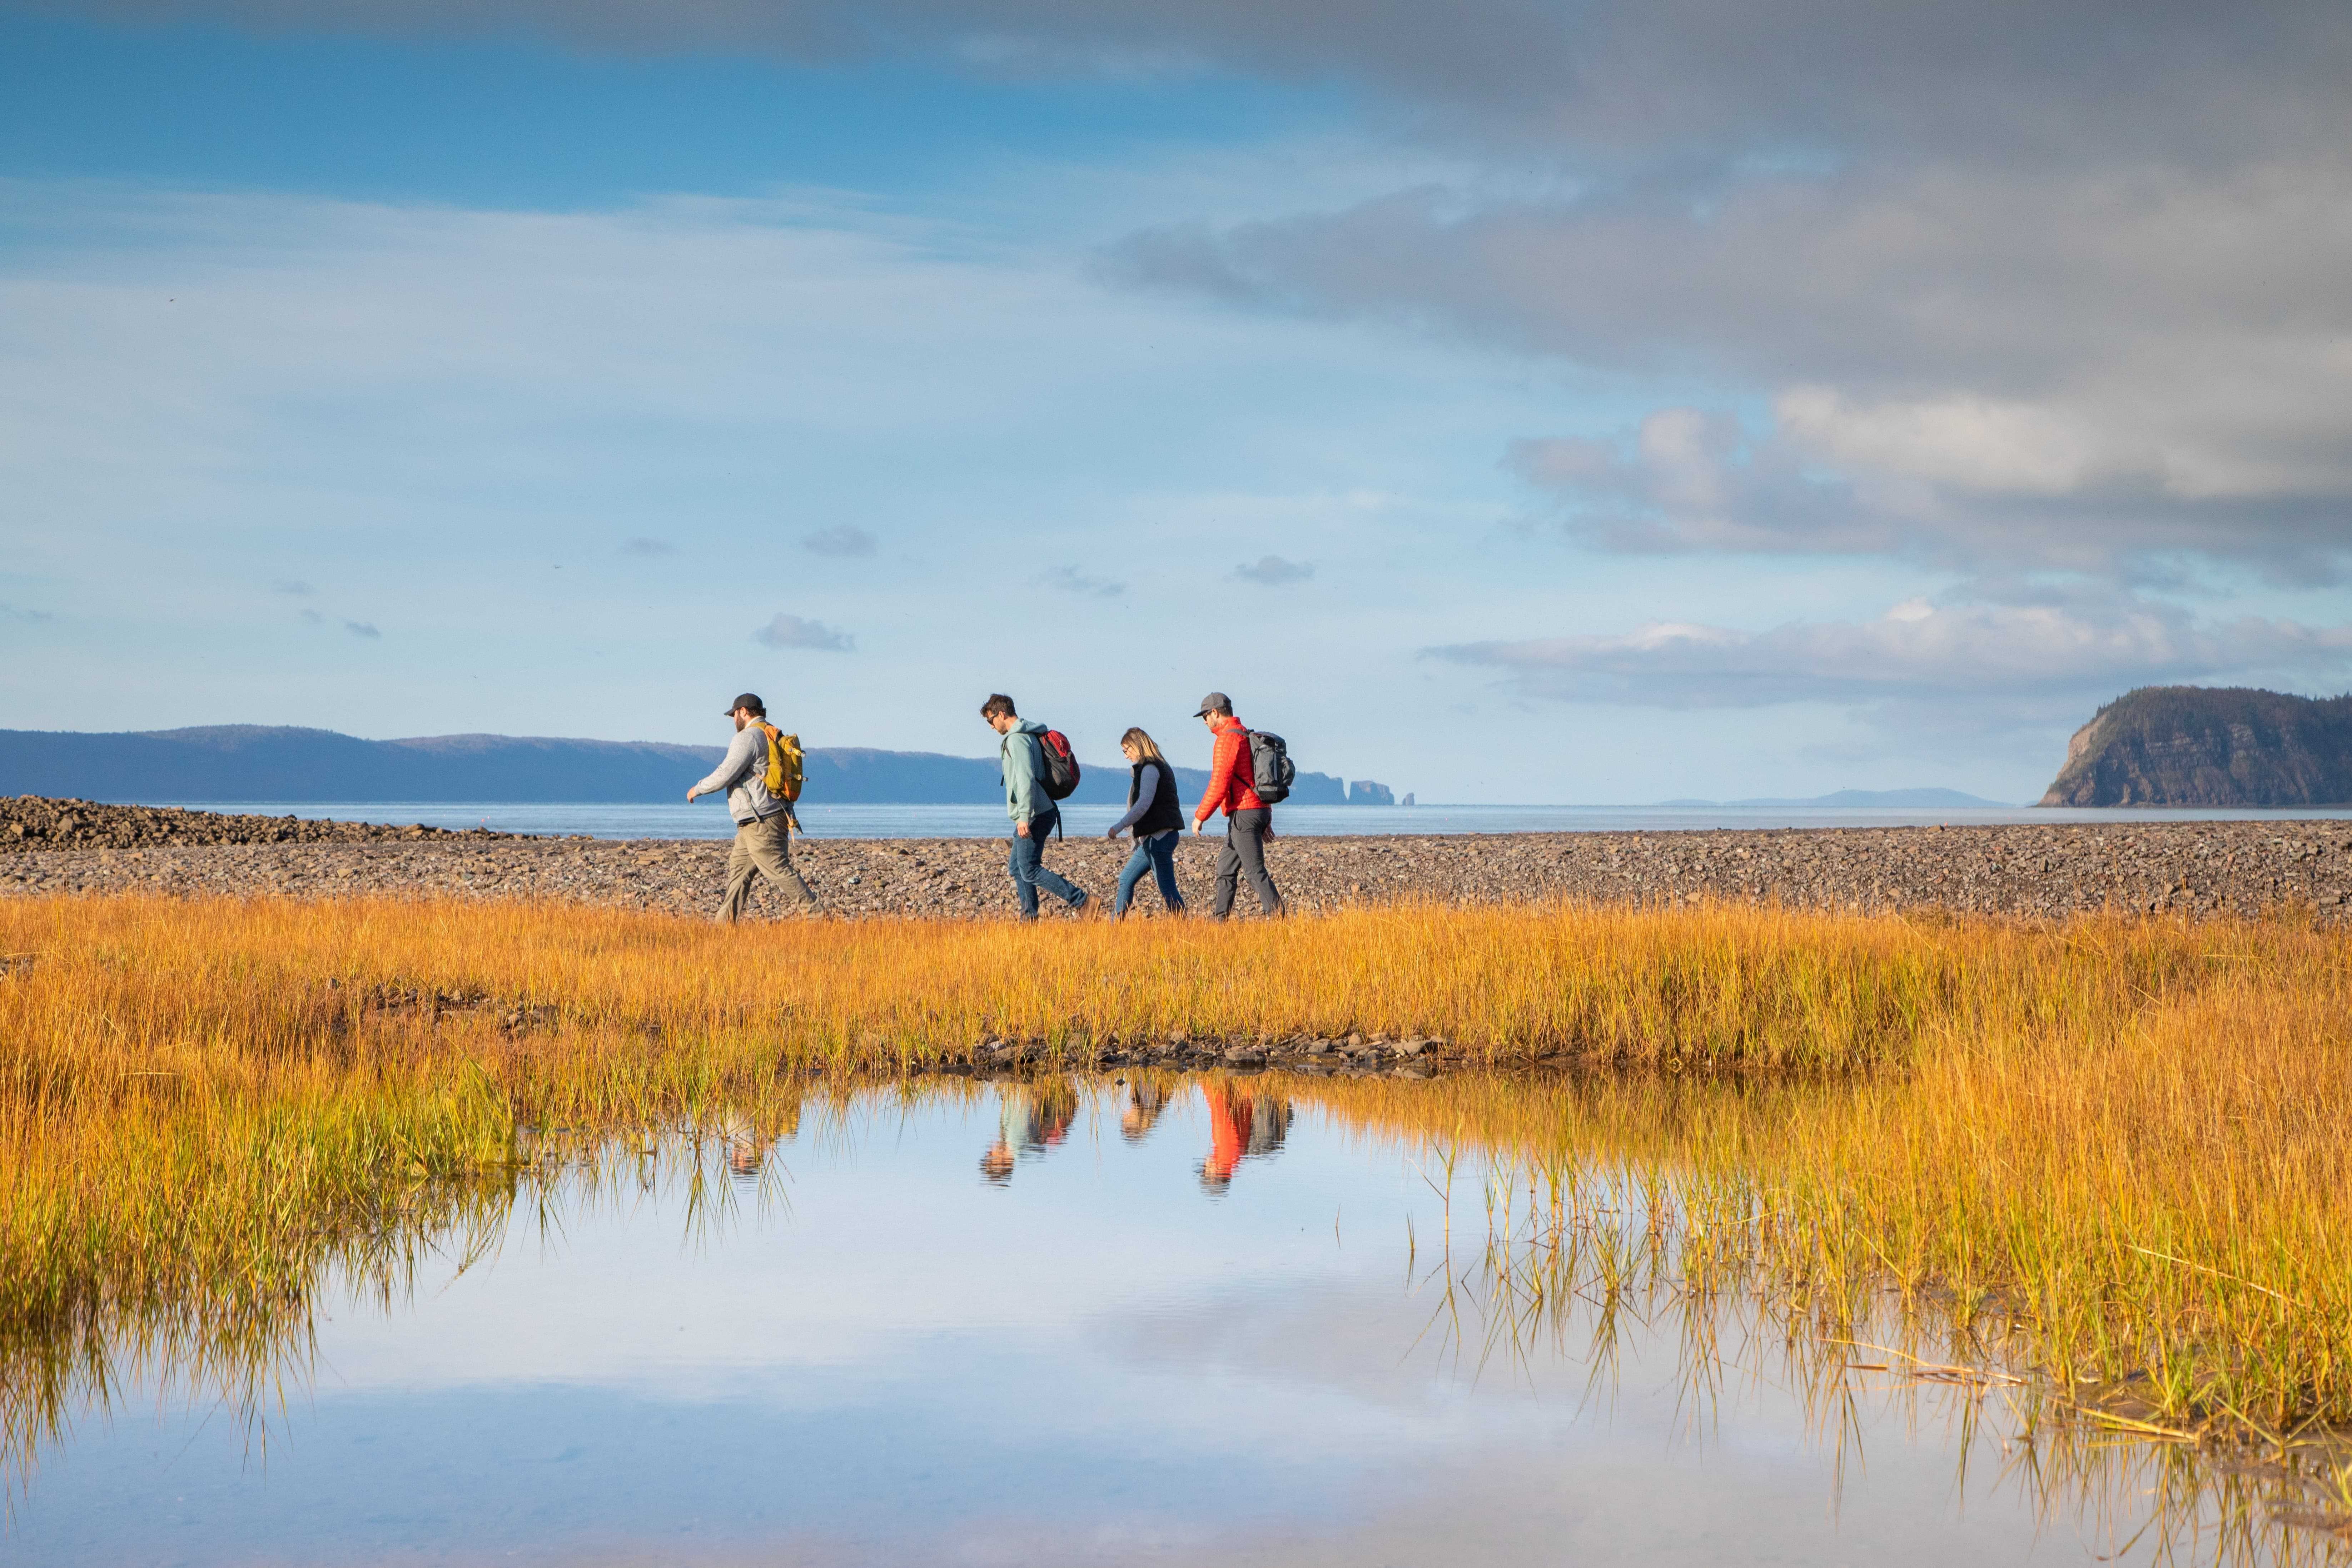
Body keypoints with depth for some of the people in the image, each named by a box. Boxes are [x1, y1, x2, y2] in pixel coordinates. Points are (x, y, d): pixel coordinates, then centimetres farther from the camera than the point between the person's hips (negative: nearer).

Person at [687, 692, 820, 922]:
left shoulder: (748, 737, -12)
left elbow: (724, 776, -16)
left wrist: (697, 790, 0)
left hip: (761, 823, -10)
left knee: (780, 871, -9)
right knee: (738, 869, 12)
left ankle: (817, 915, -10)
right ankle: (725, 924, 13)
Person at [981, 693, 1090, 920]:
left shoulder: (1017, 739, -15)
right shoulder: (1030, 735, 18)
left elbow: (1026, 779, -26)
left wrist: (1024, 816, -31)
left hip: (1035, 815, -10)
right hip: (1040, 813, 10)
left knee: (1030, 871, -9)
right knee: (1017, 868, 14)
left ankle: (1079, 901, -12)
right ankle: (1029, 918, 15)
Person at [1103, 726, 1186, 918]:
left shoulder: (1149, 768, -11)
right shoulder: (1162, 767, 20)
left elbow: (1144, 804, -21)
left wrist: (1118, 827, -18)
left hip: (1159, 836, -11)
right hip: (1154, 838, 11)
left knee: (1167, 889, -12)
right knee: (1126, 879, 15)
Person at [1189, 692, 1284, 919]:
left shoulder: (1228, 738, -12)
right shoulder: (1248, 737, 19)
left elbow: (1219, 784, -19)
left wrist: (1200, 816, -11)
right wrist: (1267, 820, 25)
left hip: (1244, 815, -10)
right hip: (1259, 811, 10)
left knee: (1256, 871, -12)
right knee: (1226, 866, 17)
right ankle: (1219, 917, 22)